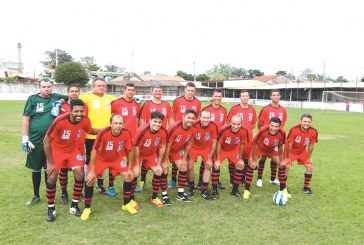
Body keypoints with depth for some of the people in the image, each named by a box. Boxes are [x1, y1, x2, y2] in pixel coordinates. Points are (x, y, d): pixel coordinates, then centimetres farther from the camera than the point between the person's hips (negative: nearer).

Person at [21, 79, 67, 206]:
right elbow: (25, 118, -2)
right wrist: (25, 138, -8)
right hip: (35, 140, -1)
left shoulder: (56, 97, 4)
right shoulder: (33, 99, -2)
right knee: (36, 169, 12)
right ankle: (36, 195, 29)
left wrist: (61, 101, -5)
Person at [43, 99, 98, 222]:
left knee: (80, 174, -9)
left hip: (73, 150, 3)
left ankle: (74, 205, 9)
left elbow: (91, 131, 6)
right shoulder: (60, 121, -33)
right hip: (56, 150, -3)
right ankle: (51, 209, 12)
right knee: (52, 177, -9)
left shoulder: (85, 121, -19)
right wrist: (50, 163, -18)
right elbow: (46, 141, -22)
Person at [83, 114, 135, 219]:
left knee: (129, 177, -5)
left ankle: (127, 204, 18)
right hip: (101, 159, -3)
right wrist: (92, 171, -21)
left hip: (117, 159, 3)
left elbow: (130, 150, -9)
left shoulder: (126, 133, -24)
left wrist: (130, 168, -5)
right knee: (90, 180, -14)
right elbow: (94, 151, -25)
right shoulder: (103, 133, -34)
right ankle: (87, 208, 9)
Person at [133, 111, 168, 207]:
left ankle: (154, 198, 15)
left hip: (151, 153, 4)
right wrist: (137, 165, -18)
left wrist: (159, 164, -5)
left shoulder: (163, 132, -23)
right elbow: (136, 148, -24)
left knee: (158, 172, -3)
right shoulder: (142, 131, -34)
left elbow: (162, 147, -9)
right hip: (139, 153, -4)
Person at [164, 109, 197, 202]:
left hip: (177, 150, 6)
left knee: (184, 168, 2)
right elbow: (168, 145, -25)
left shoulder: (193, 129, -16)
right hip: (166, 150, -6)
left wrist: (184, 159, 1)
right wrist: (165, 161, -19)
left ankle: (180, 194, 14)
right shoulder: (174, 128, -33)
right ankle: (164, 195, 1)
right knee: (164, 170, -12)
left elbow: (188, 144, -1)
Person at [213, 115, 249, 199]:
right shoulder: (224, 130, -35)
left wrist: (240, 159, -1)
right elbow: (218, 144, -21)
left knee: (240, 166, -4)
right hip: (222, 149, -3)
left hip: (234, 150, 3)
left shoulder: (244, 131, -26)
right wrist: (218, 160, -17)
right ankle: (214, 190, -2)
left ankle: (235, 189, 16)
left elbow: (242, 145, -9)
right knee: (216, 166, -16)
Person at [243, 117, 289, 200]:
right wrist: (254, 160, -21)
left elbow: (280, 147, -8)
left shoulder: (282, 133, -28)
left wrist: (281, 161, -2)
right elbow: (255, 144, -25)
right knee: (252, 165, -17)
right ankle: (247, 190, -6)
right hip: (259, 147, -3)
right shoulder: (262, 130, -38)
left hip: (272, 149, 4)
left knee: (282, 165, -2)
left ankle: (283, 189, 18)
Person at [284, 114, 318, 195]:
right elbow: (289, 144, -23)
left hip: (302, 151, 4)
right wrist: (288, 157, -17)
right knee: (286, 166, -16)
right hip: (291, 150, -4)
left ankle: (306, 188, 18)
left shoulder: (314, 132, -21)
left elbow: (311, 145, -7)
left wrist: (309, 157, 0)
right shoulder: (294, 130, -33)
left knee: (310, 166, 1)